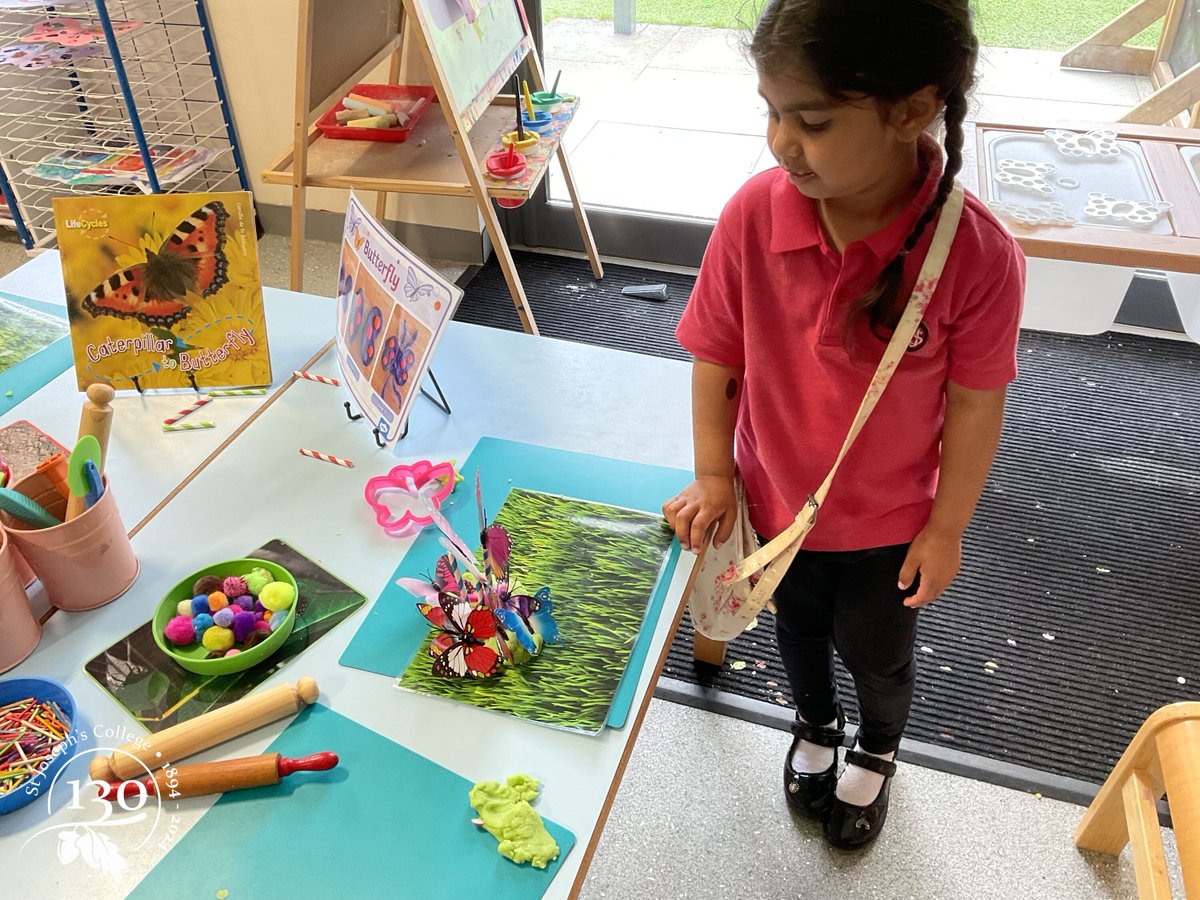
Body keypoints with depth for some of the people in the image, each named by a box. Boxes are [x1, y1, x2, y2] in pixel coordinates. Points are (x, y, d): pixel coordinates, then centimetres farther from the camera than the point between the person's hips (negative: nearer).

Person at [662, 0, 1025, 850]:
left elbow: (975, 407, -16)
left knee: (878, 652, 25)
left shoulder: (978, 255, -30)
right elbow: (715, 354, -10)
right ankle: (816, 726, 63)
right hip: (776, 500, 2)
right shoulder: (753, 213, -25)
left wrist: (946, 529, -6)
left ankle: (876, 752, 61)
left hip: (890, 522, -1)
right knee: (799, 629, 29)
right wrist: (714, 474, -5)